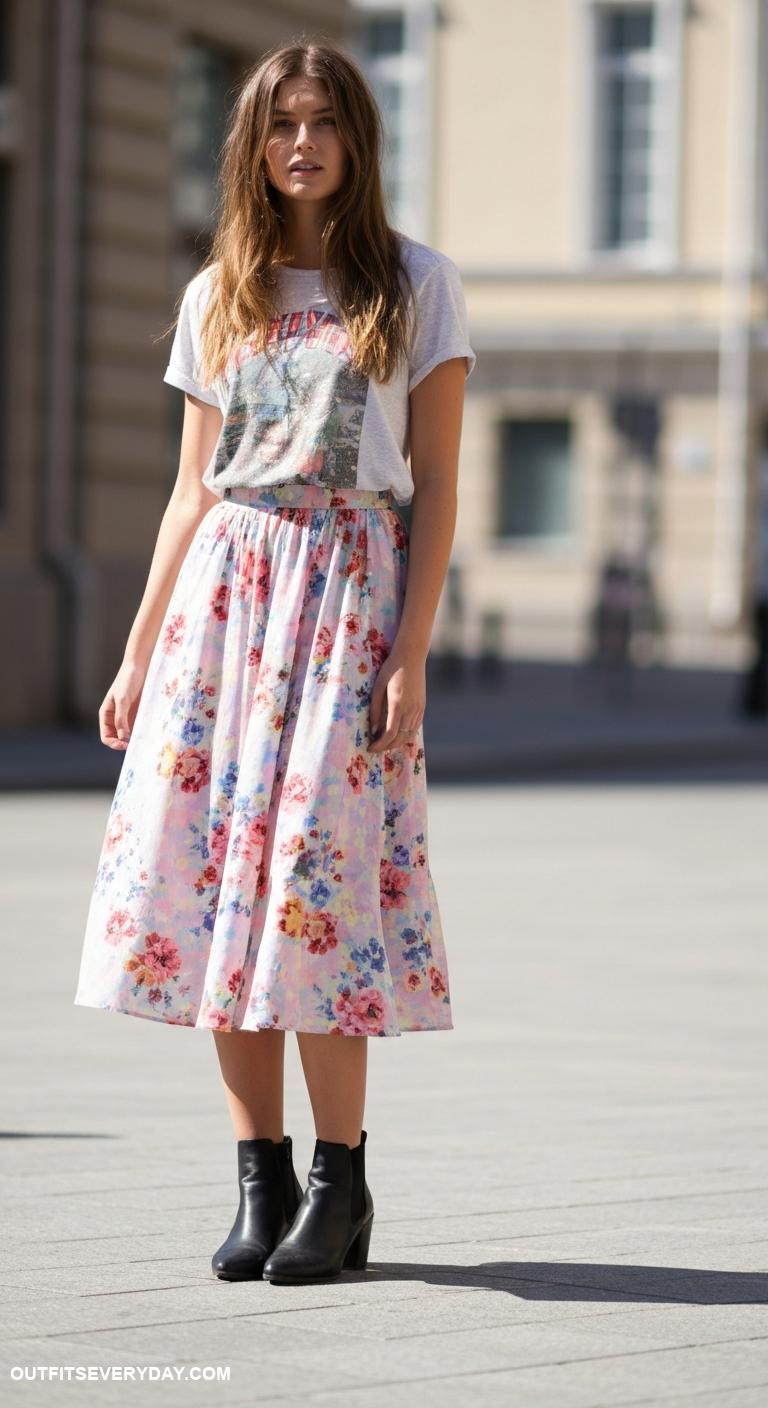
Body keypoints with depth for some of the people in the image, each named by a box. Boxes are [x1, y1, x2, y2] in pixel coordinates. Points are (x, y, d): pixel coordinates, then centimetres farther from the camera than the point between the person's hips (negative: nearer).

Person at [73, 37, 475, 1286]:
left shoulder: (413, 285, 4)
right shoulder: (218, 298, 13)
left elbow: (435, 486, 0)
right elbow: (193, 491, 16)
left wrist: (411, 656, -9)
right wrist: (137, 655, 10)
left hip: (351, 591, -4)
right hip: (221, 591, 4)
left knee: (310, 871, -12)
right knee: (205, 872, -3)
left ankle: (340, 1186, -2)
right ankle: (262, 1181, 6)